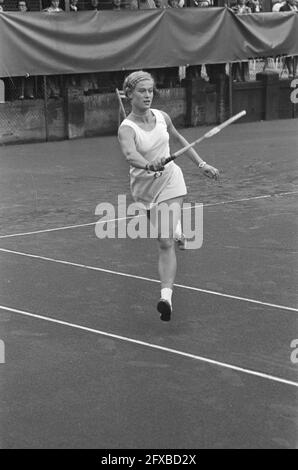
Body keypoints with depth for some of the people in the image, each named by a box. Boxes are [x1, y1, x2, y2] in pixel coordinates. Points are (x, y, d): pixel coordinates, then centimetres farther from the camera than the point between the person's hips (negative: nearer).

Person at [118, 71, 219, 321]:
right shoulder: (127, 128, -17)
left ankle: (166, 295, -22)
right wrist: (149, 165, -60)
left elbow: (178, 138, 18)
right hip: (144, 186, -1)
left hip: (169, 180, 1)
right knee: (165, 241, 10)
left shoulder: (162, 117, -3)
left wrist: (201, 164, 18)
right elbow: (130, 154, -39)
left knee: (167, 242, -14)